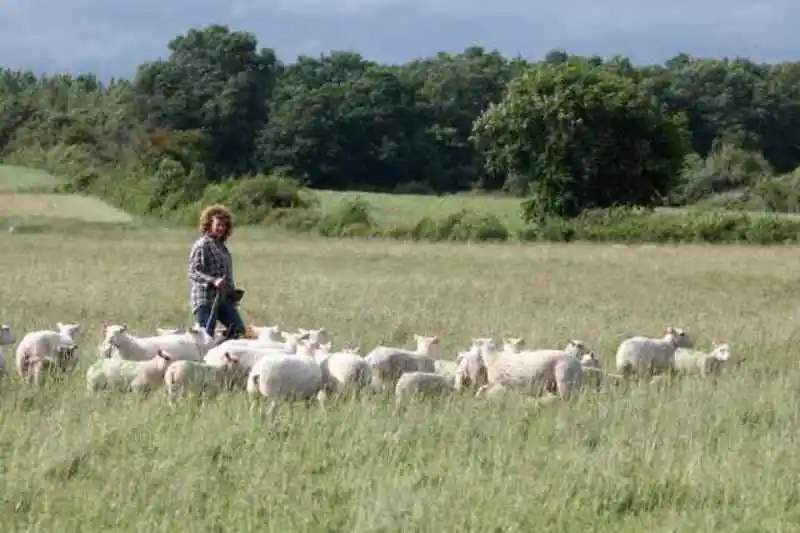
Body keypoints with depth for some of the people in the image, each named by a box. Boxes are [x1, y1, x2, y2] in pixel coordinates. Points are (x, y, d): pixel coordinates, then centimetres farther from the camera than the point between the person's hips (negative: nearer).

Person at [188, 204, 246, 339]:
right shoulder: (201, 245, -9)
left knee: (239, 331, -1)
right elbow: (193, 272, -18)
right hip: (205, 299, -9)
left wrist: (232, 291, 22)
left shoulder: (222, 245, 17)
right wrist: (213, 281, -31)